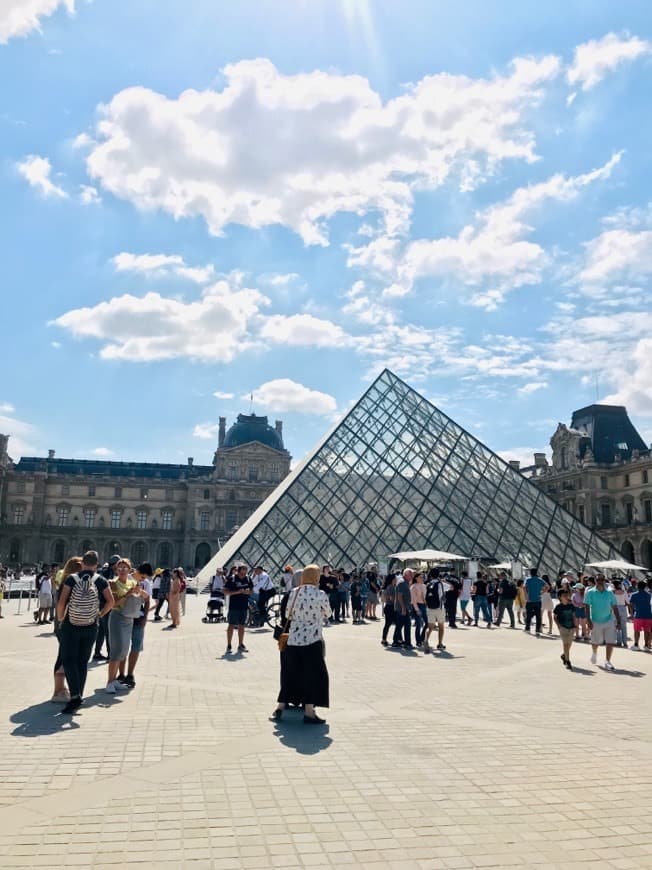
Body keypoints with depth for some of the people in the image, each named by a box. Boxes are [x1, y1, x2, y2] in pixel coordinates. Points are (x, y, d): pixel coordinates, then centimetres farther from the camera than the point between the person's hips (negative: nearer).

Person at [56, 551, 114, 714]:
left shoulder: (72, 579, -3)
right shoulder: (100, 580, 0)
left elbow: (61, 602, -11)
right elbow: (110, 601, -9)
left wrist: (60, 619, 3)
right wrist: (100, 615, 5)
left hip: (70, 626, -2)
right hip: (91, 627, 2)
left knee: (68, 660, 1)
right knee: (83, 661, 13)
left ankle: (75, 695, -13)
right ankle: (78, 696, 18)